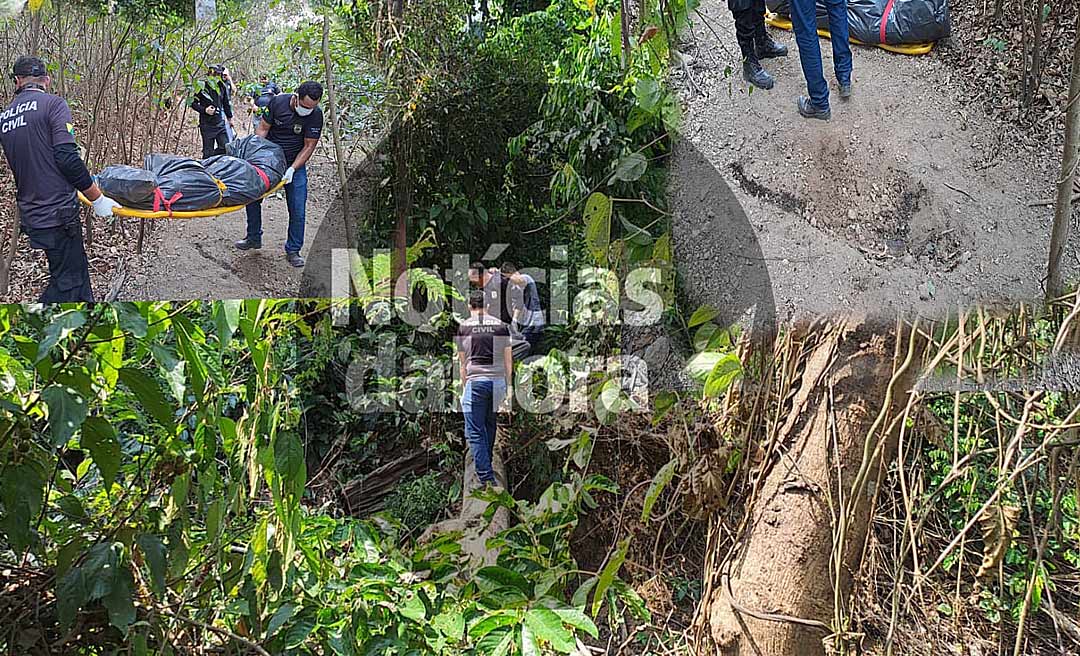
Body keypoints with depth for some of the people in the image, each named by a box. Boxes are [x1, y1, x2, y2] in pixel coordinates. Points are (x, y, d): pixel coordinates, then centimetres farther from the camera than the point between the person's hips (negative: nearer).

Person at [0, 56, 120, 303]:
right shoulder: (53, 104, -8)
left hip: (30, 215, 7)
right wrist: (98, 198, -10)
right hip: (58, 213, -7)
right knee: (67, 282, 1)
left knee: (78, 271, 18)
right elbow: (67, 158, -18)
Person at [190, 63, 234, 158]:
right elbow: (193, 103, -4)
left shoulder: (222, 86, 6)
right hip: (207, 124, -5)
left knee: (225, 147, 0)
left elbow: (226, 103, 21)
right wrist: (205, 110, -17)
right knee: (208, 151, -1)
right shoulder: (202, 87, -8)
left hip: (220, 123, 5)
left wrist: (229, 117, 28)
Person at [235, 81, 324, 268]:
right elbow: (262, 129, -7)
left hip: (295, 163, -1)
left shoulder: (315, 115, -17)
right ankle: (254, 238, 26)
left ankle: (293, 251, 7)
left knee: (298, 209, -7)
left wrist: (292, 169, -23)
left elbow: (309, 146, -14)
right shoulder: (277, 102, -16)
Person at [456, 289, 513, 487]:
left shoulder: (463, 327, 4)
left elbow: (462, 362, 8)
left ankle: (486, 477, -10)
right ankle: (486, 466, 34)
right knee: (490, 426, 21)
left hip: (475, 380, -3)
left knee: (475, 432, -1)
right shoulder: (500, 325, 8)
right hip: (498, 380, 3)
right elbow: (508, 359, 8)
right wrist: (508, 386, 15)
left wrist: (464, 385, 17)